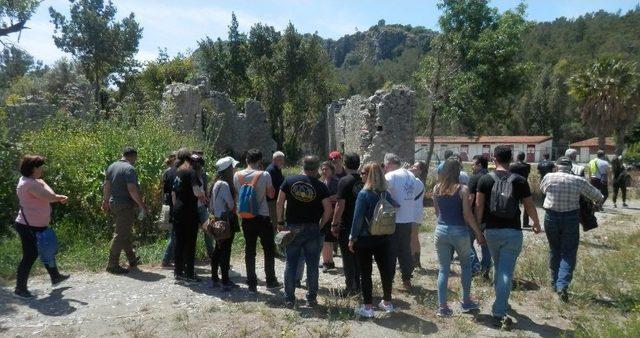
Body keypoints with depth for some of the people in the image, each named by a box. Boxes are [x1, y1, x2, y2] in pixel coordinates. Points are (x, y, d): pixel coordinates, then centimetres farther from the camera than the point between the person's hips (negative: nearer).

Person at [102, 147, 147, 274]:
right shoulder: (129, 169, -16)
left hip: (113, 204, 9)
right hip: (125, 206, -9)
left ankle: (132, 260, 29)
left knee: (126, 233, 18)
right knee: (121, 235, -3)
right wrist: (141, 205, -17)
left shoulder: (111, 167, 11)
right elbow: (132, 189, -23)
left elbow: (106, 186, 19)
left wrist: (106, 201, 28)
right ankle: (112, 265, 1)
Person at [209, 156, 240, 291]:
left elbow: (211, 205, 14)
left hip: (218, 220, 10)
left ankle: (214, 278, 25)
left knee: (218, 249, 15)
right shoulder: (224, 185, -19)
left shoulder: (216, 183, 11)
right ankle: (225, 282, 2)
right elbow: (231, 204, -15)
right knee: (225, 250, -4)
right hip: (226, 221, -10)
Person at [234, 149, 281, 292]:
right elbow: (271, 194, -1)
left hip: (246, 218, 4)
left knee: (249, 251, 9)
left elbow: (236, 193, 10)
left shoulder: (237, 175, -1)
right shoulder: (264, 175, -11)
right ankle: (271, 281, 16)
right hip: (262, 217, -3)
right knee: (269, 250, 10)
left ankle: (252, 284, 13)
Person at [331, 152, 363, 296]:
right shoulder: (363, 181, 5)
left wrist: (334, 224, -12)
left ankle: (350, 287, 7)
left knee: (348, 257, 2)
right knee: (358, 255, 16)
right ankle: (357, 286, 24)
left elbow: (340, 204, -18)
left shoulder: (344, 181, -14)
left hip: (346, 225, -6)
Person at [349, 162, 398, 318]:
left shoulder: (364, 194, -14)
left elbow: (357, 218, -16)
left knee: (366, 272, 5)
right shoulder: (386, 194, 2)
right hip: (383, 238, 5)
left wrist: (352, 238, -9)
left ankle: (368, 307, 11)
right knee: (385, 269, 14)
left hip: (365, 239, -5)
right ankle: (387, 302, 28)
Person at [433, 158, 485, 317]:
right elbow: (467, 215, -12)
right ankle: (466, 301, 28)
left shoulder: (436, 188, 1)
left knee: (443, 269, 10)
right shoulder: (462, 189, -11)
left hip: (441, 230, 3)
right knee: (466, 266, 19)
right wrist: (478, 232, -2)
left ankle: (442, 306, 10)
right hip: (459, 231, -3)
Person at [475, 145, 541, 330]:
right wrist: (536, 224, 20)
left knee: (498, 268, 21)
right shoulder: (519, 180, -4)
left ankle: (501, 302, 36)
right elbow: (529, 206, 2)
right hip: (512, 232, -2)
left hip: (492, 231, 2)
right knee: (506, 271, 0)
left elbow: (479, 206, -6)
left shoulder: (485, 179, -4)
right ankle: (499, 312, -3)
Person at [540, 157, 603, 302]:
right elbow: (596, 195, 9)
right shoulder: (578, 181, -5)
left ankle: (555, 283, 27)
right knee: (568, 253, 4)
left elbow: (542, 188, 17)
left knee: (554, 250, 17)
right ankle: (562, 285, -11)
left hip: (551, 217, 2)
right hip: (571, 218, -1)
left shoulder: (549, 177, -4)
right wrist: (599, 199, 31)